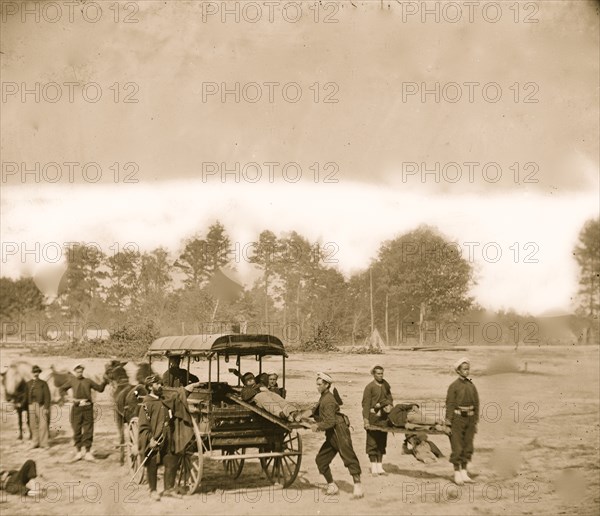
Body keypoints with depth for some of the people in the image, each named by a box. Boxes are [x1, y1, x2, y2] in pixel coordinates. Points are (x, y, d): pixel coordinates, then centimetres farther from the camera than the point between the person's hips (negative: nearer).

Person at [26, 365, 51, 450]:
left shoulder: (43, 383, 6)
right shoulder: (28, 384, 10)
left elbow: (47, 396, 1)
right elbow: (26, 396, 9)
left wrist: (47, 407, -6)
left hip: (41, 406, -2)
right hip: (31, 405, 2)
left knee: (43, 425, -6)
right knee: (33, 425, 4)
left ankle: (44, 442, 0)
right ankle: (35, 442, 14)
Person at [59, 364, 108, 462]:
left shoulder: (88, 381, 9)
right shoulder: (72, 381, 8)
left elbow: (100, 388, 15)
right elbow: (61, 389, 15)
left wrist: (104, 381, -2)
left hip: (87, 407, 0)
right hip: (77, 408, 0)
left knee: (88, 431, 0)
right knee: (77, 431, 4)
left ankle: (88, 452, 7)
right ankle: (79, 452, 17)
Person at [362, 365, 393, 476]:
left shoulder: (386, 385, 10)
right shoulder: (370, 387, -7)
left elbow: (390, 399, 18)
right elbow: (366, 404, -9)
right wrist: (366, 420, -15)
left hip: (383, 417, 5)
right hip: (373, 417, -5)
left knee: (382, 442, 9)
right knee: (372, 442, -2)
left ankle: (380, 467, 17)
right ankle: (373, 467, 4)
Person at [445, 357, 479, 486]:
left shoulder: (471, 386, 7)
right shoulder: (454, 386, -7)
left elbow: (476, 405, 11)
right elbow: (450, 405, -8)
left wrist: (475, 423, 9)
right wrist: (448, 423, -11)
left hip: (469, 419, 5)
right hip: (457, 418, -5)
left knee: (468, 447, 9)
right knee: (457, 447, -2)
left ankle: (464, 472, 19)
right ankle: (457, 473, 7)